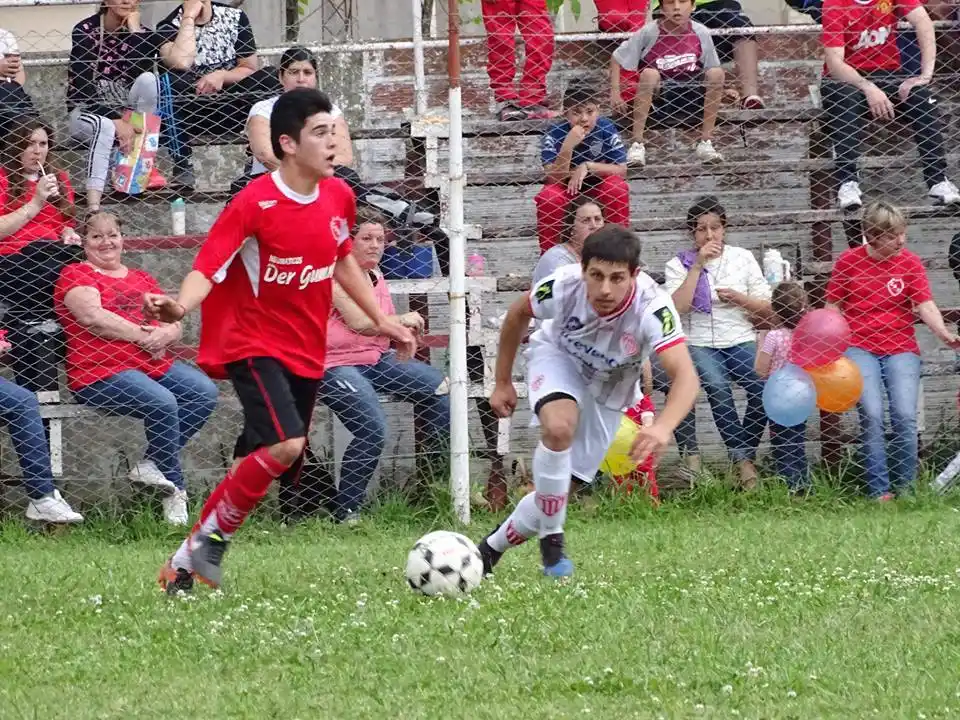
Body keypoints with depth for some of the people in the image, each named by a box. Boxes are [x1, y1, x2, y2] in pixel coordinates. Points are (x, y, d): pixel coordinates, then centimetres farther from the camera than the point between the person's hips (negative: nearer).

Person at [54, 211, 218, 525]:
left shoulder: (141, 279, 24)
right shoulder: (76, 275, 4)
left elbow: (173, 324, 18)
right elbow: (92, 316, -14)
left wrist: (164, 335, -7)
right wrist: (143, 334, -12)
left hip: (154, 364, 7)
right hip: (100, 372, -7)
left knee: (205, 392, -17)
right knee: (163, 403, -30)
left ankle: (152, 464, -13)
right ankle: (176, 493, -17)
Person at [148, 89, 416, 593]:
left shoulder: (338, 197, 3)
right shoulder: (255, 203, -17)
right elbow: (207, 269, -20)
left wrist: (382, 320, 24)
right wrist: (180, 307, -41)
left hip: (307, 353, 7)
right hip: (255, 344, -7)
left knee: (260, 468, 6)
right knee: (285, 444, -27)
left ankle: (188, 563, 17)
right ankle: (208, 541, -11)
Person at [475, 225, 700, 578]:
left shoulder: (652, 307, -40)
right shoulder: (564, 286, -33)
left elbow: (686, 377, -51)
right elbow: (518, 314, -9)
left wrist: (663, 427, -69)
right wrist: (503, 383, -2)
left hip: (608, 389, 1)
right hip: (558, 357, -1)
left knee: (561, 482, 2)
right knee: (560, 426, -33)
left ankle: (493, 547, 27)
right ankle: (552, 542, -18)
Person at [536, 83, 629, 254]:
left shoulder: (606, 129, -19)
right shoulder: (554, 134, -22)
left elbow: (621, 170, -19)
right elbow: (554, 178, -28)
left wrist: (588, 166, -31)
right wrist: (567, 147, -41)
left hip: (598, 184, 1)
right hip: (565, 187, -1)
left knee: (618, 188, -30)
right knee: (548, 198, -32)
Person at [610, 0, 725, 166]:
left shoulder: (701, 33, -4)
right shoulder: (649, 32, -10)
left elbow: (713, 73, 7)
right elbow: (617, 59, -3)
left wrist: (725, 90, -9)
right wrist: (615, 92, -11)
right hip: (657, 96, -2)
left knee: (717, 73, -20)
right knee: (649, 74, -32)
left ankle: (705, 143, -13)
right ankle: (637, 145, -30)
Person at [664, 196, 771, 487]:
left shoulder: (743, 258, 12)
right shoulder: (680, 264, 6)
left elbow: (766, 308, 13)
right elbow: (677, 307, -11)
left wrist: (739, 298, -7)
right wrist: (698, 266, -11)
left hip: (741, 341, 2)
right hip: (699, 344, -2)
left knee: (762, 385, -30)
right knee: (718, 387, -34)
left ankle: (744, 451, -14)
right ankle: (743, 460, -30)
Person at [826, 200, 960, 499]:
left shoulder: (909, 262, 3)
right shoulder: (848, 261, 3)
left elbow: (926, 306, -5)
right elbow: (834, 307, 10)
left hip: (901, 348, 1)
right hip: (860, 348, -1)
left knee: (905, 416, -15)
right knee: (871, 416, -17)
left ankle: (905, 490, -2)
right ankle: (879, 491, -12)